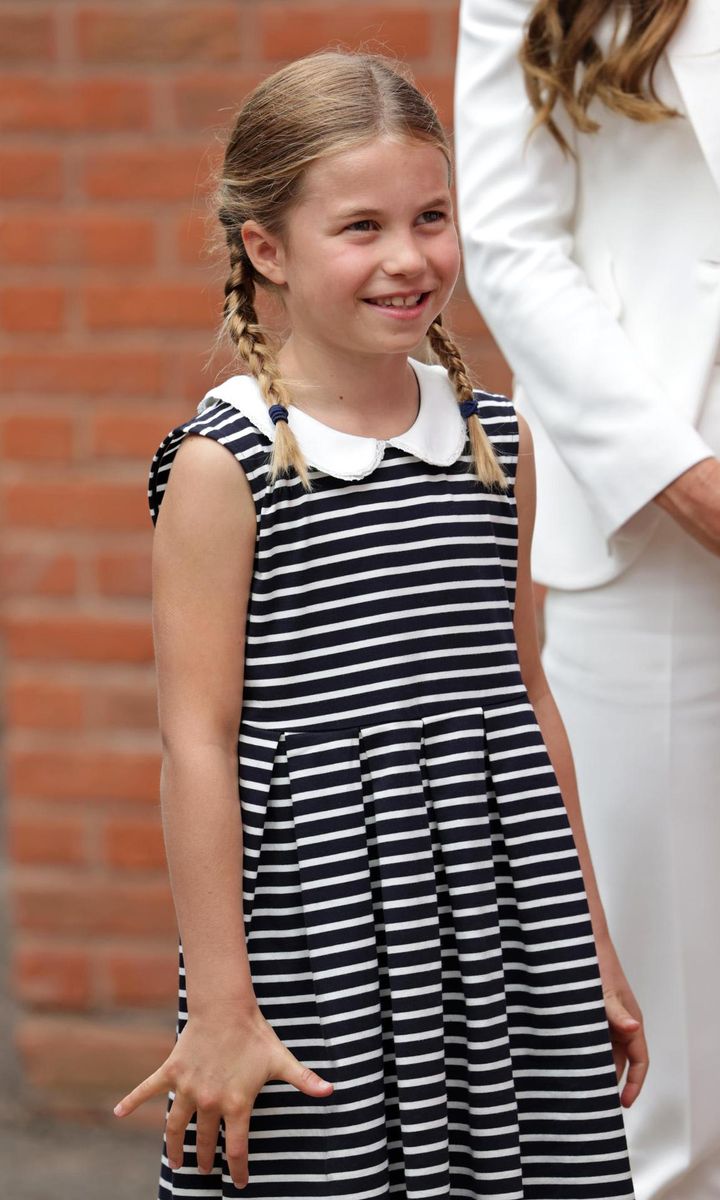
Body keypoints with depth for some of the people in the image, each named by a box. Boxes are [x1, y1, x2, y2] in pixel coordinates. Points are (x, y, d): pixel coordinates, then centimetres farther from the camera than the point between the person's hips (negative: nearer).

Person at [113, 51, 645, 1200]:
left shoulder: (497, 442, 9)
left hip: (502, 932, 5)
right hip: (318, 953, -5)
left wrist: (593, 953, 17)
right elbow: (199, 741, -8)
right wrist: (221, 1007, -10)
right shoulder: (225, 464, -8)